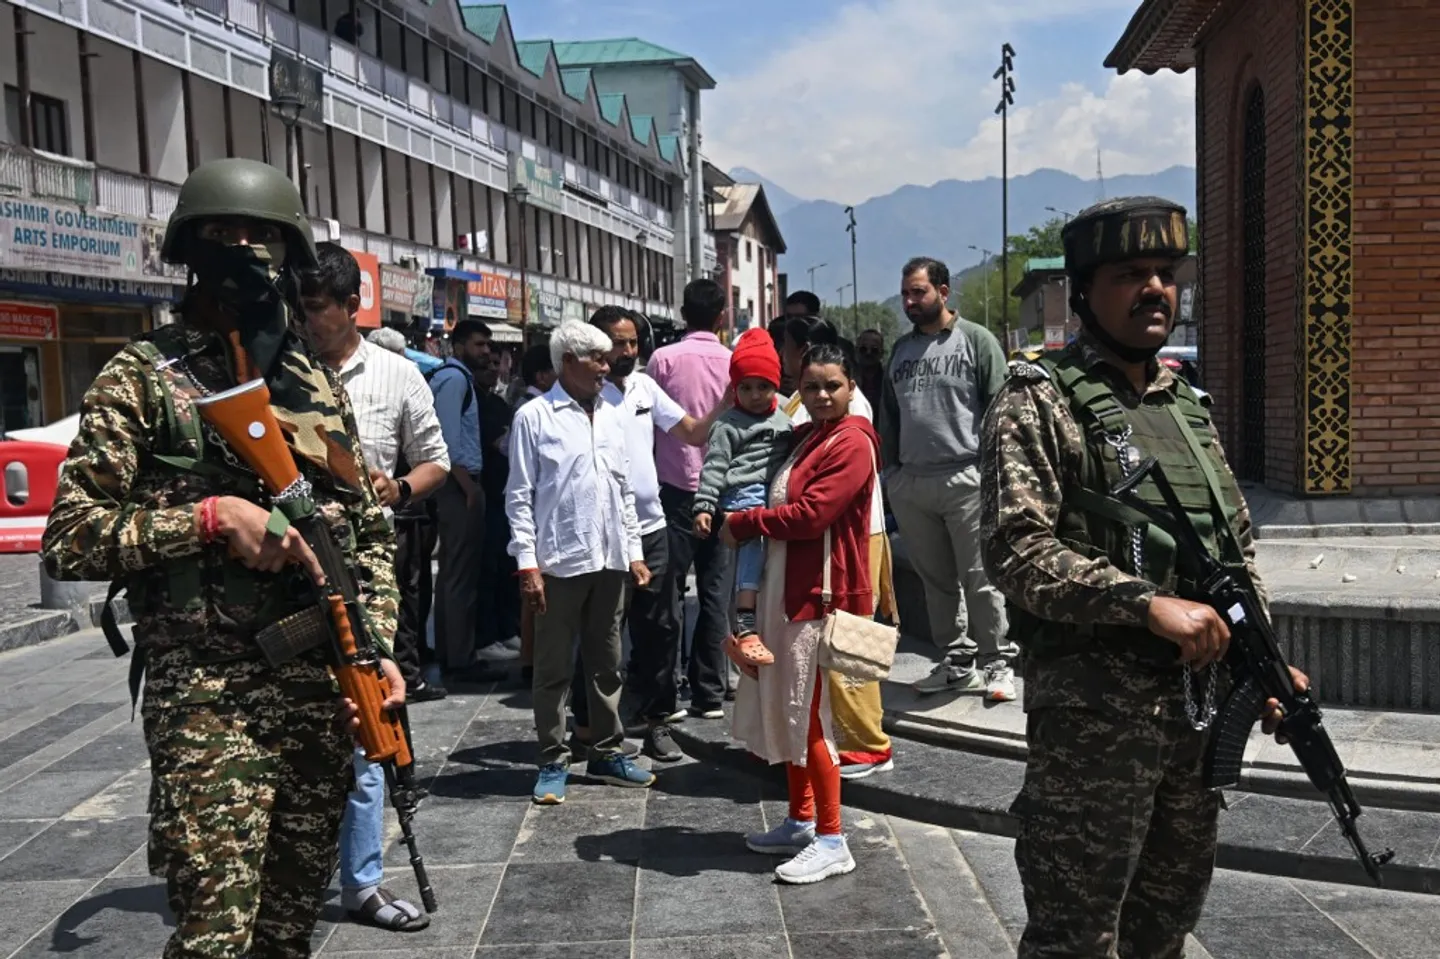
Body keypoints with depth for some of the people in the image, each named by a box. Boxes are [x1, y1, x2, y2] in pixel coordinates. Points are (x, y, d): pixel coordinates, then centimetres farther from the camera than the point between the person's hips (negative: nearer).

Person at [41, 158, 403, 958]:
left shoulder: (319, 385, 12)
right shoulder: (143, 377, -1)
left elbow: (370, 530, 14)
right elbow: (69, 539, -6)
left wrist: (377, 645, 2)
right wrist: (211, 516, -16)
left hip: (322, 683, 5)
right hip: (205, 690, -4)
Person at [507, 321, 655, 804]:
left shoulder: (613, 416, 12)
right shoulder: (534, 417, -4)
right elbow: (520, 496, -6)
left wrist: (634, 551, 12)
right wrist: (527, 563, -11)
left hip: (610, 560, 6)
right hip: (559, 561, -5)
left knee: (606, 664, 14)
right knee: (554, 668, 4)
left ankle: (606, 754, 26)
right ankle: (553, 763, 15)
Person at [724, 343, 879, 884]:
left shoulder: (852, 443, -13)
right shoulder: (804, 438, 15)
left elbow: (810, 514, -21)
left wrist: (742, 524, -10)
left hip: (821, 594, -9)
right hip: (787, 590, 9)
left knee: (809, 717, -4)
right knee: (786, 711, 15)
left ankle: (831, 842, 7)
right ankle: (800, 823, 28)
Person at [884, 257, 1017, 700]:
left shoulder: (977, 340, 0)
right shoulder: (901, 348, 16)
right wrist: (891, 472, 13)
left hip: (965, 479, -5)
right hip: (911, 482, 6)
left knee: (980, 580, -3)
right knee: (936, 580, 11)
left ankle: (997, 664, 8)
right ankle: (956, 661, 21)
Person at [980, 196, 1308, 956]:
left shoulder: (1187, 404, 15)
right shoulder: (1039, 401, -8)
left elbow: (1238, 547, 20)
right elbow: (1016, 552, -18)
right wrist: (1149, 605, -23)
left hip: (1201, 708, 7)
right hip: (1092, 714, -7)